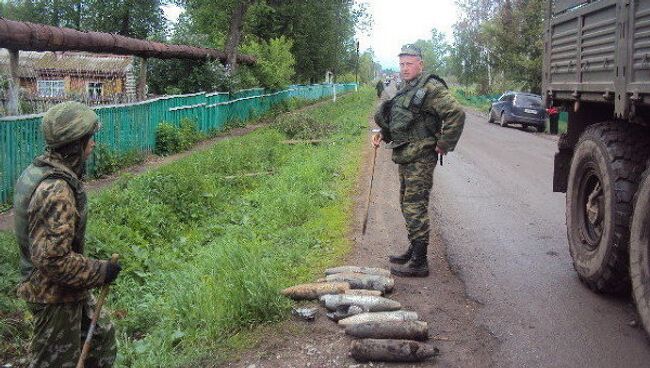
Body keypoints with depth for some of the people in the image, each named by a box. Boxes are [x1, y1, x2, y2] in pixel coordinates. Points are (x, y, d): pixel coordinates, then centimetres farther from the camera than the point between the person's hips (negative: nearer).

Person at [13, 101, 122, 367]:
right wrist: (101, 272, -19)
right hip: (56, 297, -9)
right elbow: (53, 259, -32)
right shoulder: (56, 191, -30)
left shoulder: (37, 171, 2)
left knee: (102, 338, 24)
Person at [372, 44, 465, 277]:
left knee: (415, 207, -8)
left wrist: (444, 144, -17)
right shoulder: (404, 90, 15)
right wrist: (382, 134, 11)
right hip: (404, 157, 10)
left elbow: (456, 114, -21)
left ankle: (419, 262, -3)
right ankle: (414, 250, 30)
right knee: (407, 205, 17)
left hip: (420, 158, -10)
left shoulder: (431, 88, -14)